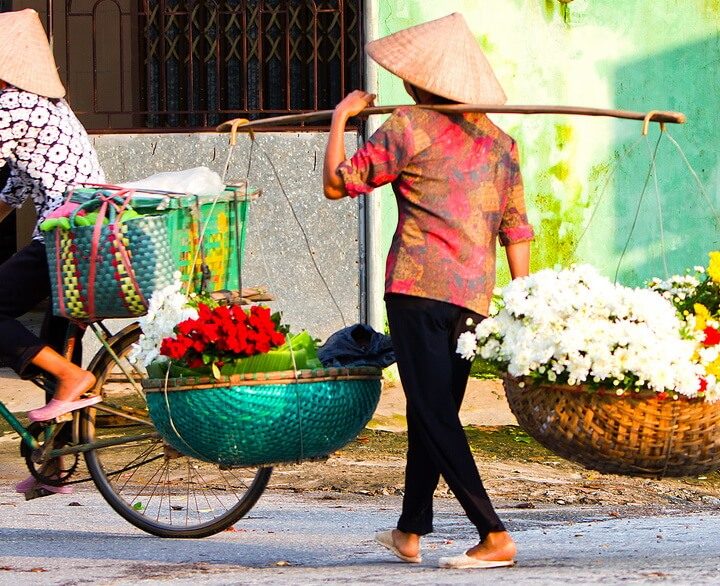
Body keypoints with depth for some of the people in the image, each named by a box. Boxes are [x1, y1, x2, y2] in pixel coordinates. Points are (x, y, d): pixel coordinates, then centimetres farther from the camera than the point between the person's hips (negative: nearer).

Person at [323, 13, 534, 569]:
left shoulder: (407, 127, -3)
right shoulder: (499, 140, 13)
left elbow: (337, 183, 1)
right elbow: (516, 230, 11)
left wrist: (341, 116, 13)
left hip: (419, 286, -6)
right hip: (475, 296, 6)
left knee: (434, 416, -7)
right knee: (434, 413, 17)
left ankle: (494, 536, -16)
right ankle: (410, 531, 26)